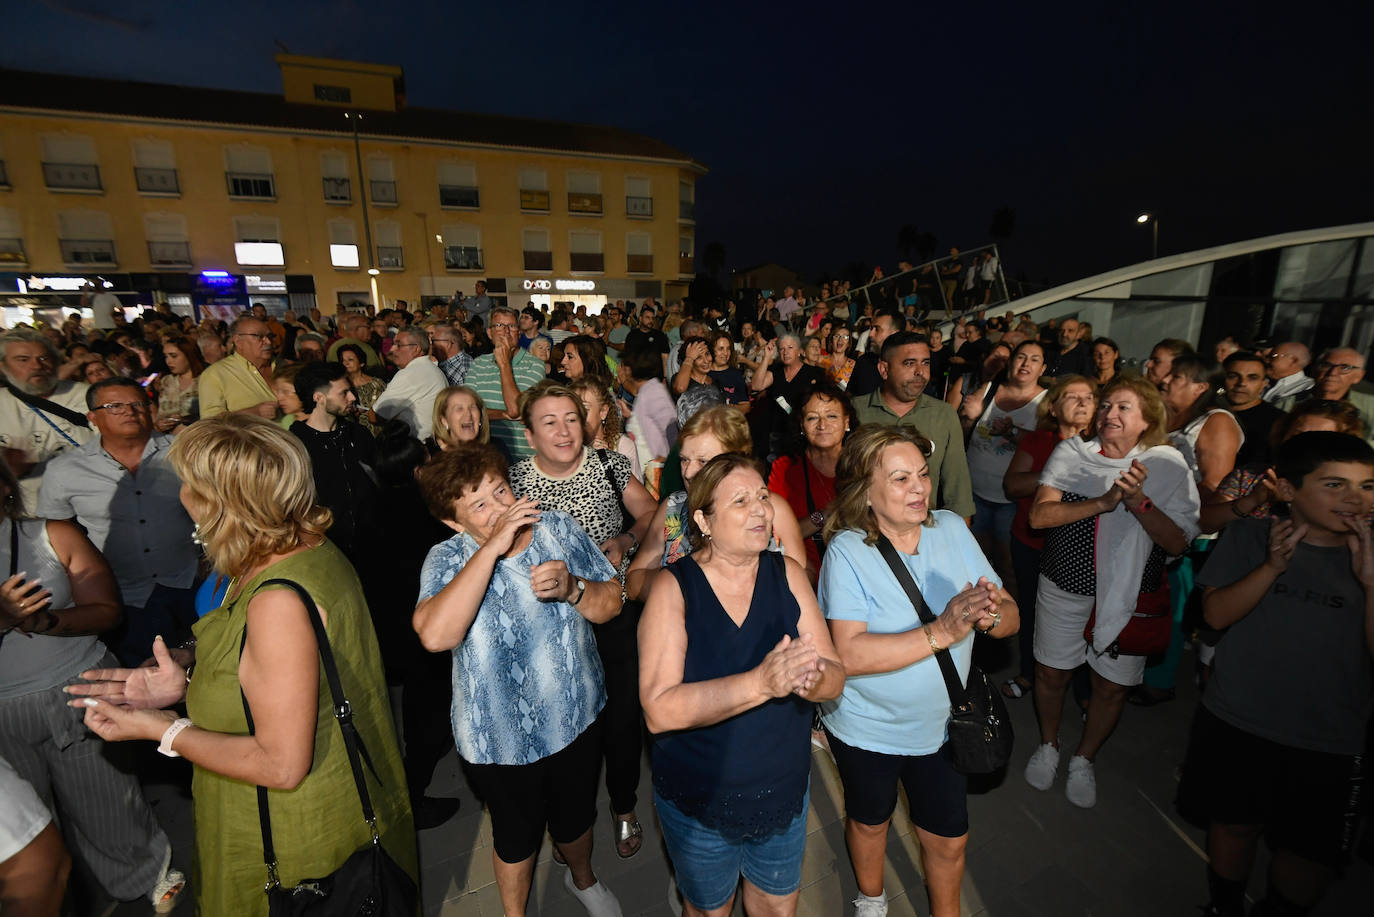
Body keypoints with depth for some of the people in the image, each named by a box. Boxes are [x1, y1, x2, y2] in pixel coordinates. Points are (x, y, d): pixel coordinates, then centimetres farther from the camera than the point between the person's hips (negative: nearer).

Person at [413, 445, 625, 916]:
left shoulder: (558, 528, -9)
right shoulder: (447, 560, -17)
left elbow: (610, 603, -5)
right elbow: (435, 635, -37)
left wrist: (571, 588, -27)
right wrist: (492, 547, -38)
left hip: (575, 718, 3)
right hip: (500, 737, -2)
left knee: (575, 819, 27)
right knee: (516, 836, 23)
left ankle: (583, 879, 61)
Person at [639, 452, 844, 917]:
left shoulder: (787, 574, -11)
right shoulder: (673, 586, -21)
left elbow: (835, 677, -10)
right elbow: (658, 710, -29)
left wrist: (812, 678, -33)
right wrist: (761, 683, -39)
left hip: (785, 790, 3)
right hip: (699, 800, -2)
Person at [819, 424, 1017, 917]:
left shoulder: (952, 529, -11)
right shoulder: (847, 551, -25)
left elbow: (1012, 618, -9)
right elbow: (849, 654, -33)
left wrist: (992, 614, -32)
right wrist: (942, 631, -38)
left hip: (941, 724, 3)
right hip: (866, 728, -2)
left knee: (948, 839, 21)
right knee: (870, 821, 24)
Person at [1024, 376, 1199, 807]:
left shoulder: (1167, 465, -5)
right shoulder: (1071, 453, -5)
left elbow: (1178, 543, -10)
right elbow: (1039, 515, -15)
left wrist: (1138, 501, -25)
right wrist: (1104, 502, -26)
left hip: (1128, 594, 0)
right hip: (1065, 587, 0)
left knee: (1112, 687, 12)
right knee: (1052, 673, 13)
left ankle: (1083, 760, 38)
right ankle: (1048, 746, 40)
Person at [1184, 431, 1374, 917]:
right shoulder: (1248, 537, -7)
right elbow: (1217, 614, -14)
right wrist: (1273, 566, -26)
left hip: (1330, 741, 1)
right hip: (1236, 725, -1)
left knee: (1313, 854, 14)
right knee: (1234, 824, 17)